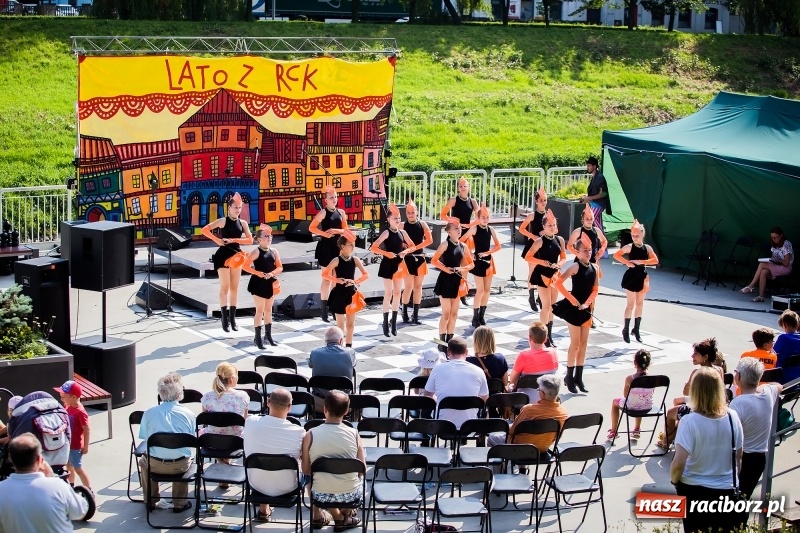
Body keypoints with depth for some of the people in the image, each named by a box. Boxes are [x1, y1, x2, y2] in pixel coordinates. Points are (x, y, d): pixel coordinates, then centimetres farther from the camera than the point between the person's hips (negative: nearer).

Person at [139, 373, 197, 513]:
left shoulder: (149, 413, -7)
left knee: (143, 460, 35)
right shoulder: (188, 414, -6)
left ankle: (151, 501, 44)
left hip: (155, 464, 0)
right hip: (180, 465, 0)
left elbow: (144, 438, 0)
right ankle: (179, 503, 40)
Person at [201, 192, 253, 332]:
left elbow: (250, 239, -4)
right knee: (225, 287, -3)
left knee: (234, 288, 8)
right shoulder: (223, 221, -8)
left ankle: (232, 318, 14)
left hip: (236, 255, 5)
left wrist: (234, 240, -15)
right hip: (224, 255, -5)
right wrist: (217, 240, -18)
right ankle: (225, 319, 2)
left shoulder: (242, 223, 4)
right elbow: (205, 229, -14)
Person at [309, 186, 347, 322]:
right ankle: (324, 309, 1)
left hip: (338, 247, 6)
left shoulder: (341, 212, 7)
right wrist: (324, 233, -21)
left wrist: (337, 231, -10)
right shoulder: (323, 213, -9)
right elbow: (311, 228, -11)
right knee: (326, 278, -4)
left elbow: (345, 229, 9)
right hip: (326, 247, -6)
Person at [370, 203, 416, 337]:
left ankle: (394, 322, 18)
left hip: (399, 265, 5)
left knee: (397, 293, 9)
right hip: (388, 265, -5)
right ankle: (385, 323, 5)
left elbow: (413, 246, 12)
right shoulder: (386, 233, -12)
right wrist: (386, 253, -27)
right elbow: (373, 248, -19)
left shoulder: (402, 233, 3)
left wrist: (405, 251, -7)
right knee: (388, 294, -3)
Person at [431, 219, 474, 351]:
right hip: (445, 280, -6)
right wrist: (446, 269, -19)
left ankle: (449, 341, 18)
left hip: (457, 281, 6)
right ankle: (442, 342, 3)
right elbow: (434, 260, -17)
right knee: (446, 313, -5)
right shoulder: (446, 244, -10)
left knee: (454, 313, 10)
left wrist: (463, 269, -6)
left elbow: (471, 264, 12)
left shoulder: (463, 246, 7)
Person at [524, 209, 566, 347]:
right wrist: (543, 262, -20)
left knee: (552, 306, 12)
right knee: (546, 306, -7)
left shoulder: (560, 240, 3)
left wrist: (558, 265, -9)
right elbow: (528, 257, -14)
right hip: (543, 275, -6)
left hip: (555, 274, 6)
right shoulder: (540, 241, -13)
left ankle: (549, 335, 20)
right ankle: (545, 337, -1)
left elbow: (563, 257, 11)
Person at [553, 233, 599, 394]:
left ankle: (579, 377, 17)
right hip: (574, 308, -6)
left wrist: (587, 303, -9)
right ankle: (569, 377, 9)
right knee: (575, 344, -1)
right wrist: (573, 300, -20)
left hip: (586, 308, 6)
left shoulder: (594, 268, 4)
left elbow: (595, 290, 7)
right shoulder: (575, 266, -14)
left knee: (584, 343, 10)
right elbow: (558, 282, -23)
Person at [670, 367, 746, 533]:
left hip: (695, 490, -3)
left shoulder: (690, 421, -20)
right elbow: (739, 457, 4)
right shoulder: (732, 417, -8)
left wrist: (674, 481, -1)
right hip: (727, 490, 3)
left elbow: (679, 463, -21)